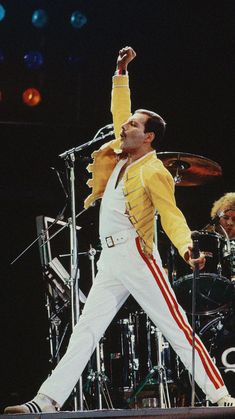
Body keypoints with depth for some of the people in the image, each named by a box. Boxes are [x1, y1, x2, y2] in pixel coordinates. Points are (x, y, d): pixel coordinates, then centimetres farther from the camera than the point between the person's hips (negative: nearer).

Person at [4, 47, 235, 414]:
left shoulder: (153, 172, -8)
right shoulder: (121, 156, 14)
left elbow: (172, 216, -18)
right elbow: (120, 113, 25)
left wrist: (187, 249, -34)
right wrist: (121, 73, 23)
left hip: (137, 256, -8)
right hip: (110, 261, 8)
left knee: (176, 327, -9)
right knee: (85, 331, 4)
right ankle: (49, 400, 1)